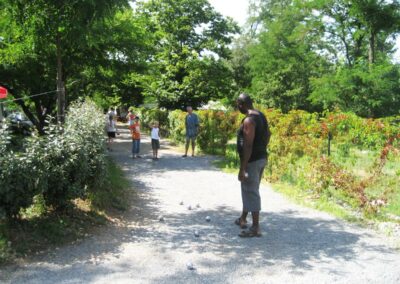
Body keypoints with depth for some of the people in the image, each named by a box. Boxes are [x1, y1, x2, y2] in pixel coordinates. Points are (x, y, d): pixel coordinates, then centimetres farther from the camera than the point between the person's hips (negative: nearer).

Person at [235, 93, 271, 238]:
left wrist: (242, 169, -22)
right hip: (262, 158, 10)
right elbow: (267, 135, 18)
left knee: (251, 193, -2)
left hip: (252, 161, -10)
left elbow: (248, 145, -24)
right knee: (248, 190, 21)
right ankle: (243, 219, 35)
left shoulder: (249, 120, -20)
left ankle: (255, 228, 4)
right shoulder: (261, 115, 9)